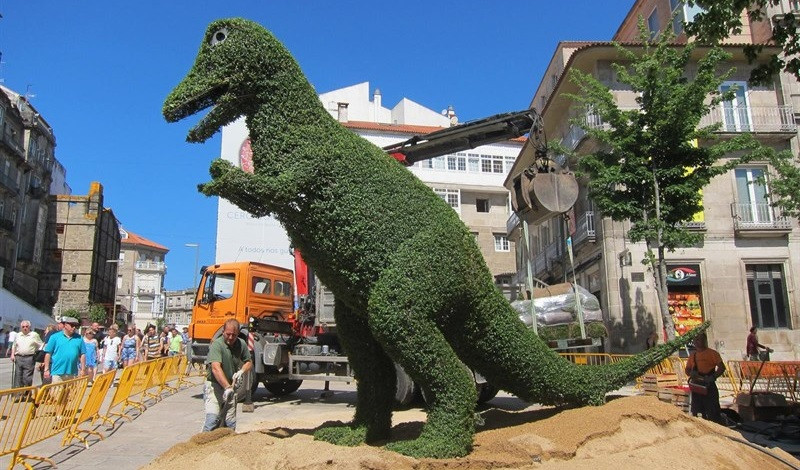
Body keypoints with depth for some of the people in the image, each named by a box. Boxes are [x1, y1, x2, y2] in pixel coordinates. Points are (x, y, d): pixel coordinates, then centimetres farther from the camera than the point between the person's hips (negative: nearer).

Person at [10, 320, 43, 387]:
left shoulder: (34, 335, 4)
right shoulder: (18, 335, 15)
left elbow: (41, 345, 6)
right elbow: (14, 346, 24)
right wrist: (12, 355, 11)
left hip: (29, 358, -4)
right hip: (18, 357, 4)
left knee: (27, 378, -6)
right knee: (18, 377, 4)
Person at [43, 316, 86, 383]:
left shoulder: (79, 338, 8)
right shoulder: (55, 337, 2)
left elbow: (82, 355, 10)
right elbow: (48, 354, 2)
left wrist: (83, 370, 6)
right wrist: (46, 369, -2)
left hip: (72, 374, 2)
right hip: (57, 373, -2)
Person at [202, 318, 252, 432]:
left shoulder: (241, 344, 1)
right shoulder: (216, 345, -17)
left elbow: (249, 362, 15)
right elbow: (216, 368, -29)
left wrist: (241, 371, -8)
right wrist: (227, 387, -39)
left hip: (231, 388, 5)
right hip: (215, 386, -5)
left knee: (230, 424, 7)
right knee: (213, 419, -17)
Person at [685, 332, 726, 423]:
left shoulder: (712, 353, -3)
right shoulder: (693, 355, 13)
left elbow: (722, 367, -11)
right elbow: (687, 369, 18)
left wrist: (713, 377, -24)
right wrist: (691, 373, -6)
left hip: (709, 386, -6)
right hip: (696, 386, 6)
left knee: (712, 412, -5)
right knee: (696, 412, 11)